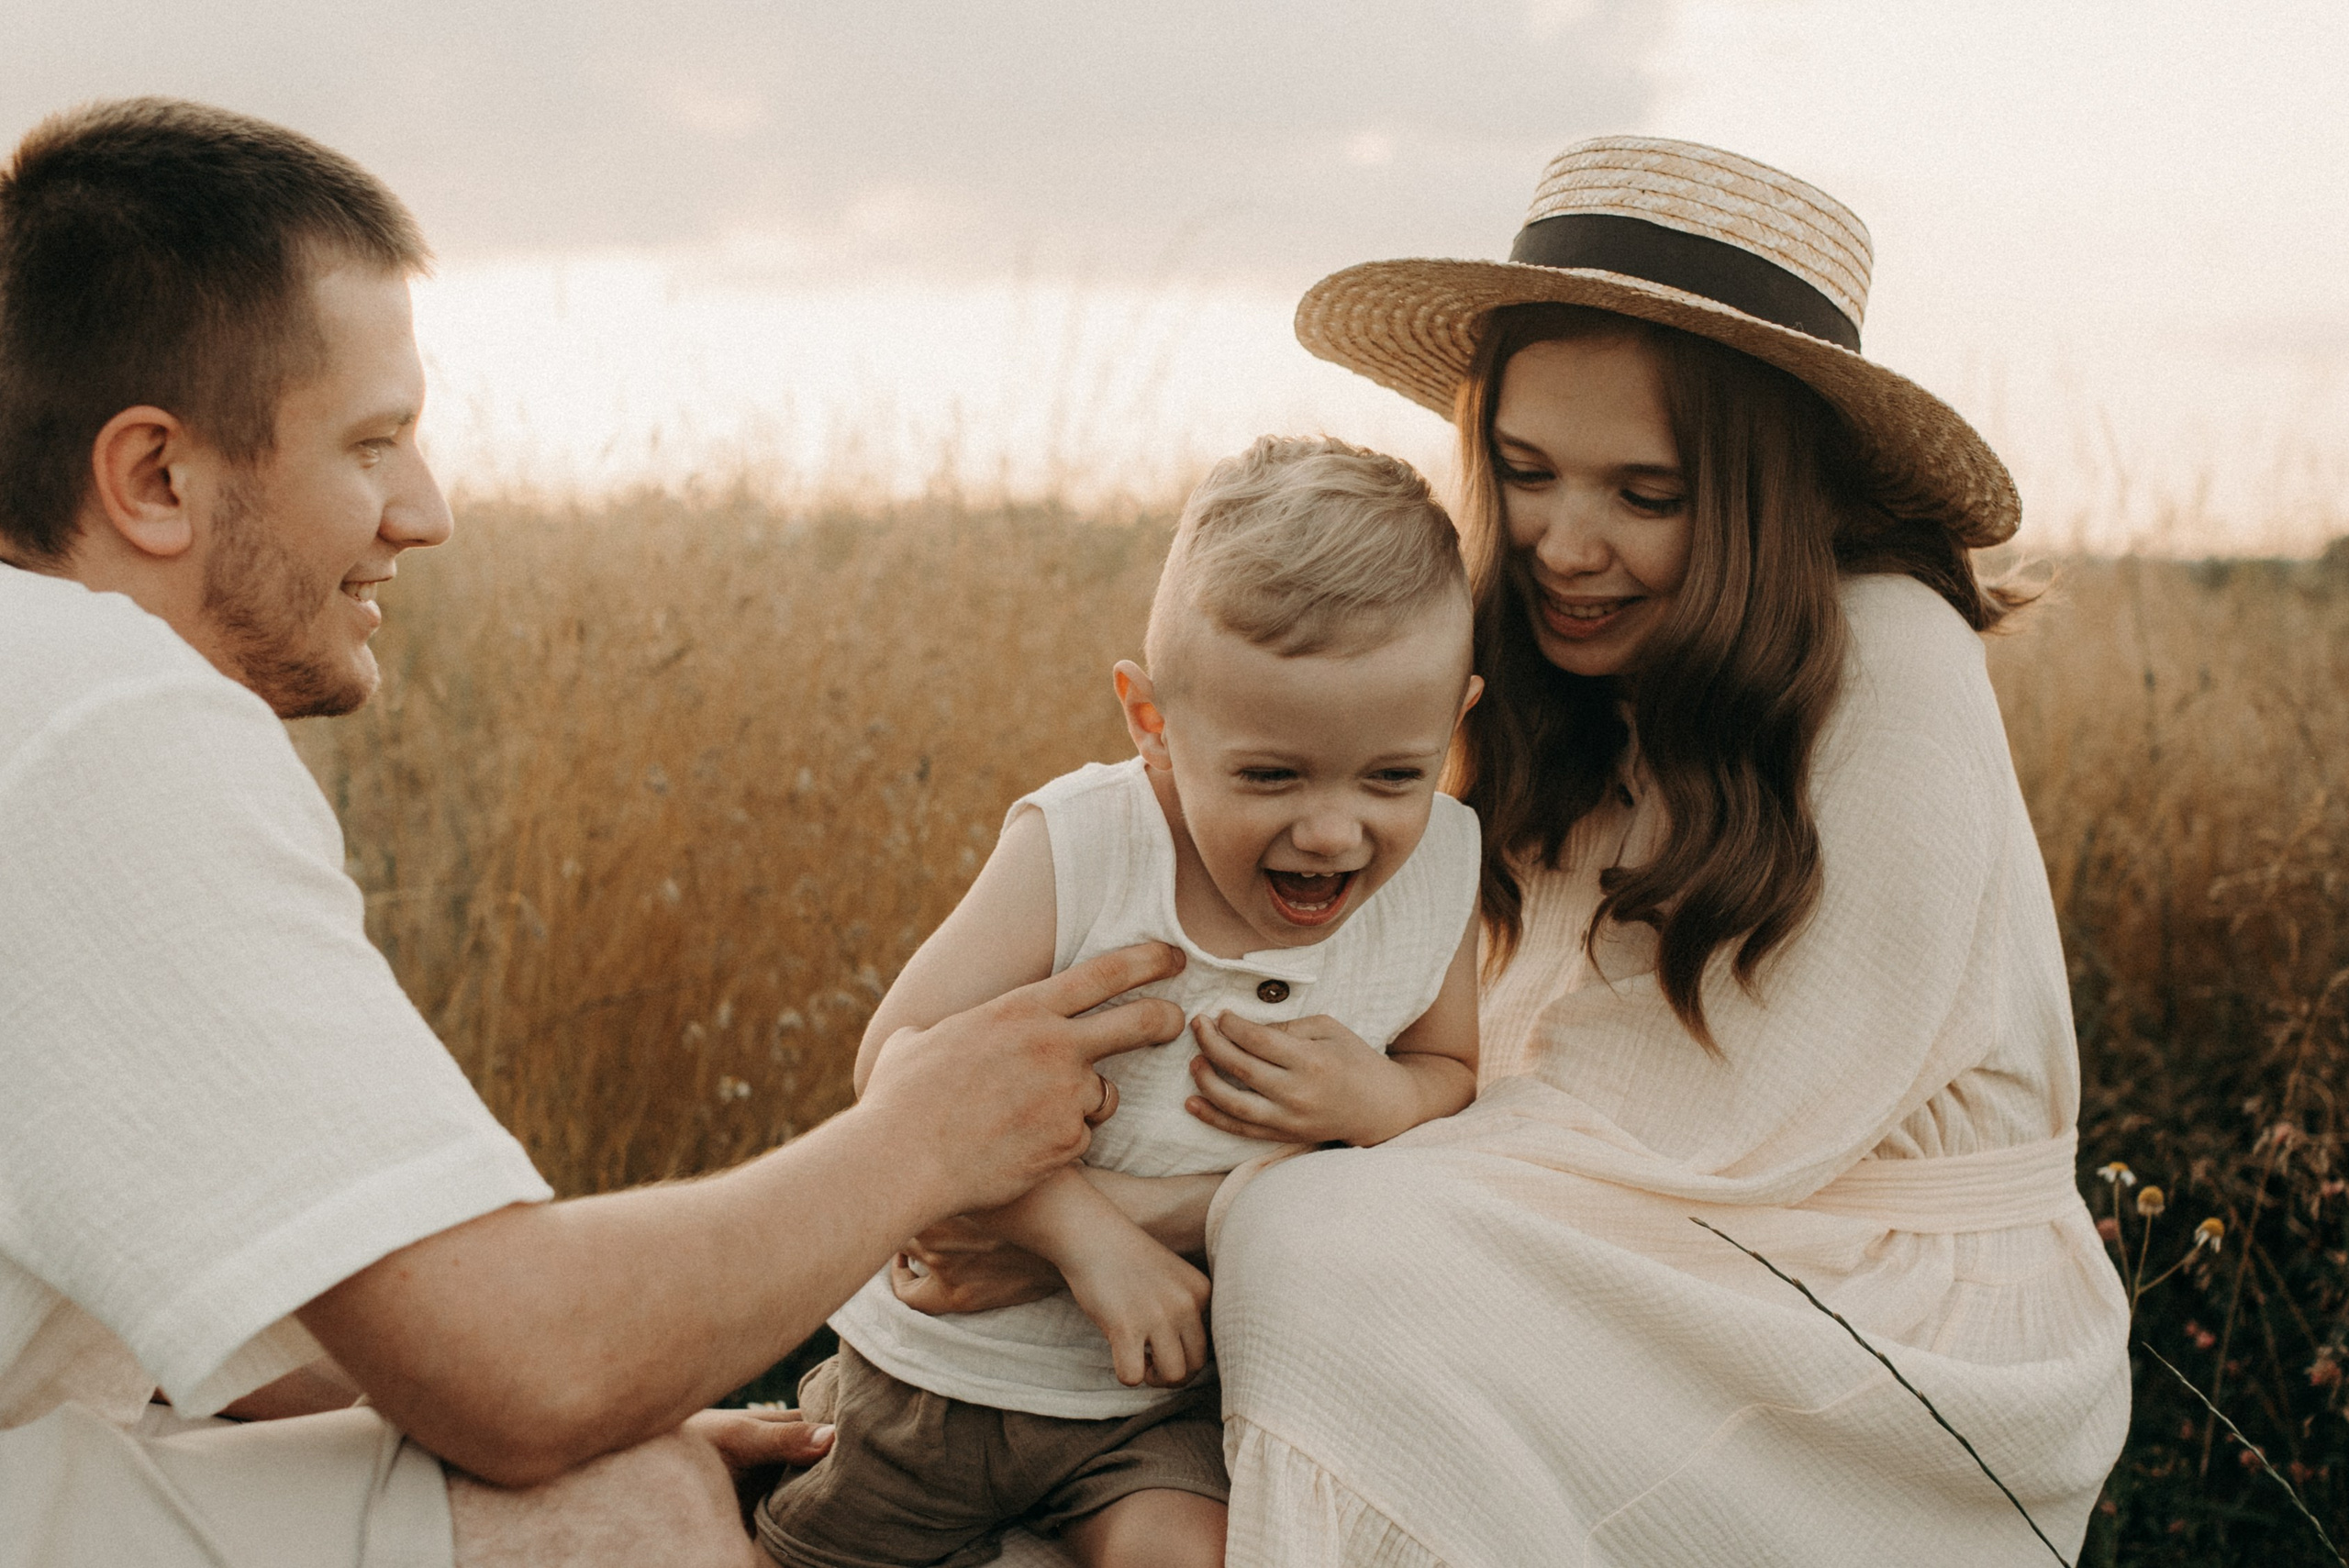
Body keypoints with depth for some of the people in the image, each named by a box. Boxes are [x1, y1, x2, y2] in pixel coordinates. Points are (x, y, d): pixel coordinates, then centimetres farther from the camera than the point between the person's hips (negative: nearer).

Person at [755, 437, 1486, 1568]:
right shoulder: (1076, 850, -20)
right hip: (956, 1349, -1)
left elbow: (1453, 1076, 4)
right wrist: (1091, 1232, -29)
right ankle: (824, 1418, 38)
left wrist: (1379, 1102, -20)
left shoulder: (1436, 876, -9)